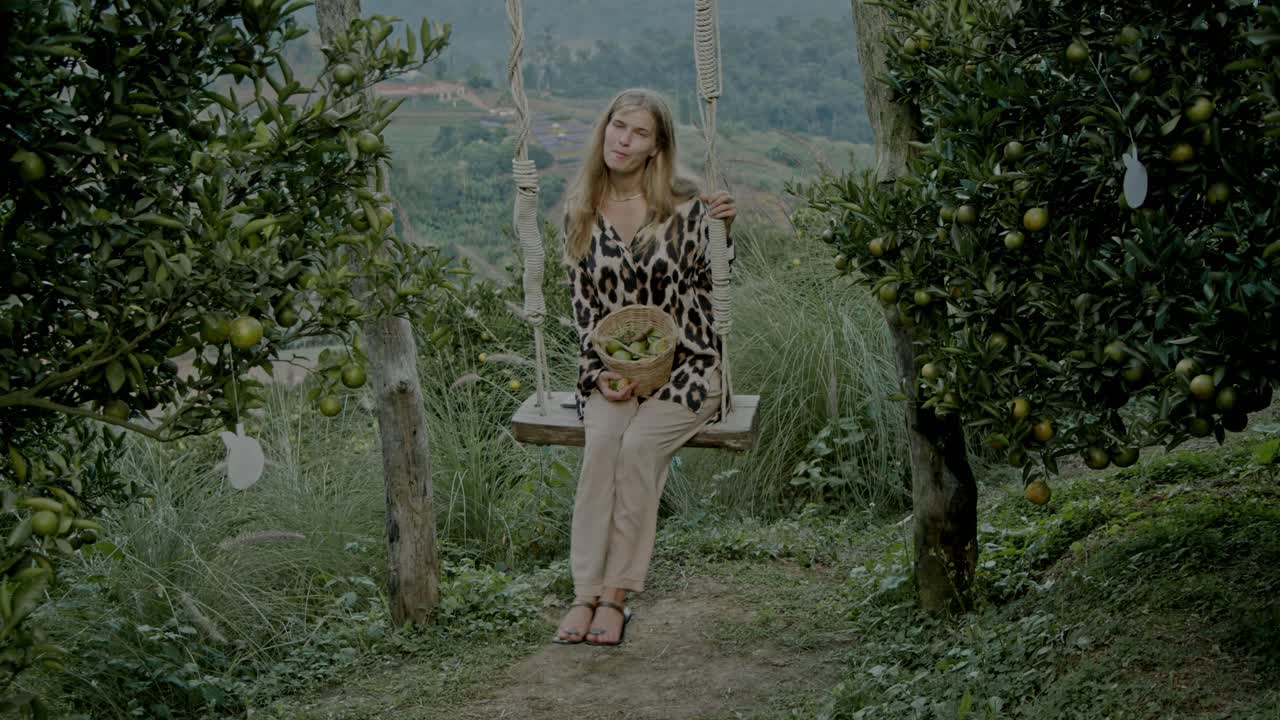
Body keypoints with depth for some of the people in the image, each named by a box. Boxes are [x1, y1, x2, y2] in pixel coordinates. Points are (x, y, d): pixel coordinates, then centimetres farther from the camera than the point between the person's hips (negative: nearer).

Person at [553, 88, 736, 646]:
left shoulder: (685, 205, -2)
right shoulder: (580, 211, 6)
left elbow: (710, 287, 3)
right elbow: (584, 304, 7)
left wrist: (723, 231, -14)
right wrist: (599, 373, -6)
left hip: (686, 364, -2)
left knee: (638, 444, -28)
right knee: (602, 438, -27)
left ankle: (615, 595, -23)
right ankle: (585, 593, -26)